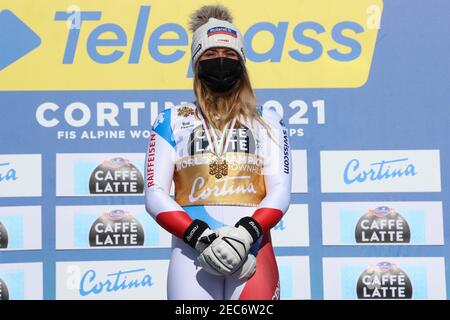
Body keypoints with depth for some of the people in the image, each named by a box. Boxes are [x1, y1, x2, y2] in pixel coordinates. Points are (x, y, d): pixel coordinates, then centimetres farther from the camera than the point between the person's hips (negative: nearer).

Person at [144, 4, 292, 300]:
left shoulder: (267, 121, 17)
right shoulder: (172, 121, 15)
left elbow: (280, 192, 7)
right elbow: (155, 195, 6)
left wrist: (245, 234, -12)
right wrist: (200, 238, -11)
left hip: (253, 250, 0)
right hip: (191, 251, 0)